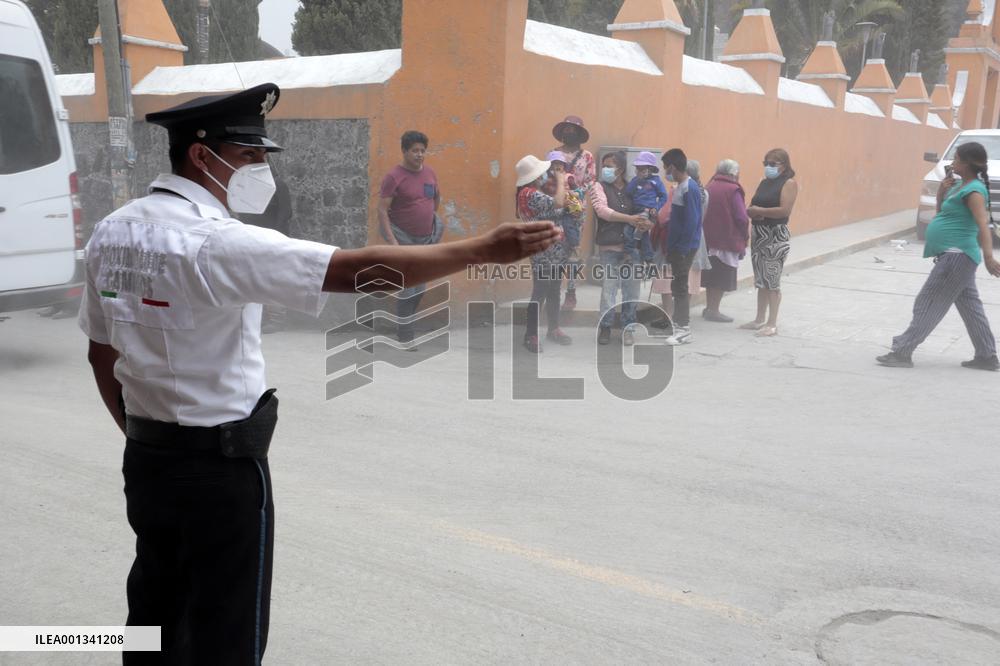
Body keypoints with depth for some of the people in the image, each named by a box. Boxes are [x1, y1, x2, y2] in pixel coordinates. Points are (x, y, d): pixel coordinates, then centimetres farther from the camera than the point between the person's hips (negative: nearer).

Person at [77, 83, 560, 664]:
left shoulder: (111, 232, 3)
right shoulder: (216, 242, -22)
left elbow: (101, 354, 11)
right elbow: (363, 270, -29)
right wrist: (484, 248, -26)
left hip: (145, 459, 8)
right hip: (221, 465, -8)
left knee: (157, 619, 22)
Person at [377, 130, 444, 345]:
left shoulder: (430, 173, 5)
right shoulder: (394, 176, -14)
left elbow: (437, 196, 25)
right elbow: (382, 210, -16)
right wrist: (392, 240, -22)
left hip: (426, 238, 6)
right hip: (404, 239, -6)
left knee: (420, 289, 13)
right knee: (407, 289, -8)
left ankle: (404, 325, 31)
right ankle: (405, 336, 2)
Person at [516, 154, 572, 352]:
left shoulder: (535, 193, 13)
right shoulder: (530, 194, -19)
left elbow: (554, 212, 10)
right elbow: (558, 203, -29)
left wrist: (561, 185, 2)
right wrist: (560, 180, -14)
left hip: (554, 252, 10)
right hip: (543, 253, -10)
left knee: (553, 292, 17)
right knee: (539, 294, -5)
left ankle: (553, 329, 29)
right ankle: (530, 335, 2)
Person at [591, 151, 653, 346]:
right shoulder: (599, 189, 3)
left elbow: (643, 212, 12)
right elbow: (602, 210, -13)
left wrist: (644, 223, -12)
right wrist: (629, 219, -21)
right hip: (610, 249, -2)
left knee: (632, 290, 4)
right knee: (609, 289, -3)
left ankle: (628, 328, 17)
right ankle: (605, 326, 15)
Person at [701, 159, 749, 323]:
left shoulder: (709, 187, 6)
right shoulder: (733, 190, -12)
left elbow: (703, 212, 8)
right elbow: (741, 218, -15)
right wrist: (744, 237, 0)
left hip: (709, 239, 6)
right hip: (727, 241, -6)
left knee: (712, 275, 16)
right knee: (722, 277, 3)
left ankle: (709, 308, 24)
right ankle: (713, 310, 6)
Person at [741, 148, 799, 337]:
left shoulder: (789, 183, -8)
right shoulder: (764, 182, 15)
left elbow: (785, 210, -20)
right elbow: (753, 206, 12)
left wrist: (759, 211, -15)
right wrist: (752, 212, -11)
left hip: (776, 236, -8)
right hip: (758, 234, 8)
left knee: (772, 280, -6)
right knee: (760, 280, 13)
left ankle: (772, 324, -1)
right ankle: (760, 320, 22)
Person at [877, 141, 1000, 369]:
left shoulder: (974, 190, -15)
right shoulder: (960, 185, 12)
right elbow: (942, 211, 23)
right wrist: (942, 190, 4)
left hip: (957, 256, -10)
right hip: (955, 256, 10)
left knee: (928, 305, -7)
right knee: (969, 306, 14)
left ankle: (902, 352, -4)